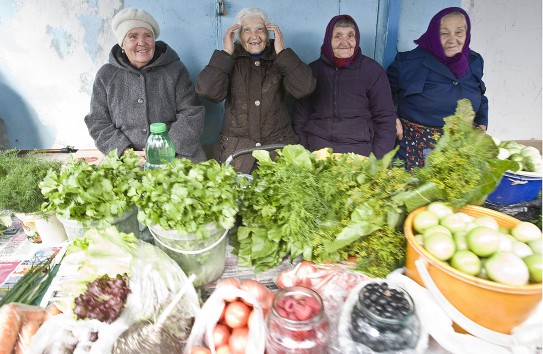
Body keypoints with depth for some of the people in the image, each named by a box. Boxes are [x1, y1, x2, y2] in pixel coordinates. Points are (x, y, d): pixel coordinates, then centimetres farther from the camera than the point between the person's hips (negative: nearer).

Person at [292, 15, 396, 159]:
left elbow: (385, 119, 3)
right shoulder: (313, 69, 8)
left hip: (359, 149, -1)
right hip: (317, 149, 1)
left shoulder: (373, 70, 3)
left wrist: (377, 161, -6)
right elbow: (300, 116, 10)